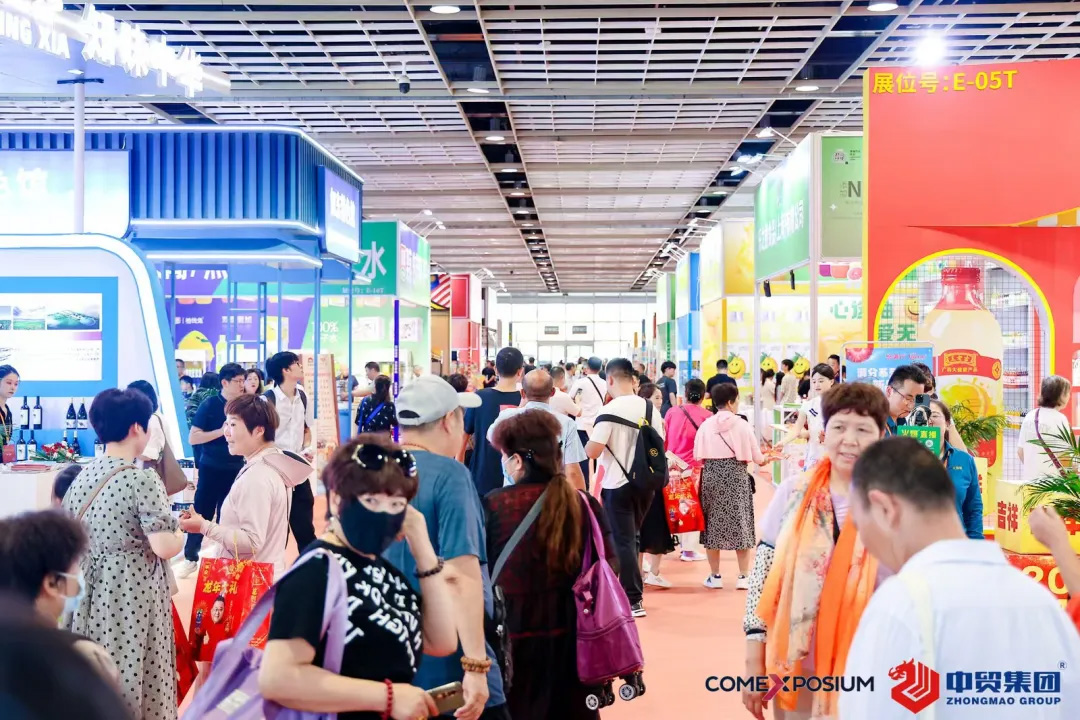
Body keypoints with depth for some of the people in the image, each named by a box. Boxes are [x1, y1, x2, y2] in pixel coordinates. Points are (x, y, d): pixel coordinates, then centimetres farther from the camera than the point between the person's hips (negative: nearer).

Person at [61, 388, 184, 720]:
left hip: (90, 590, 7)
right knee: (133, 674, 4)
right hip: (132, 591, -7)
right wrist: (183, 533, -1)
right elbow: (164, 547, -20)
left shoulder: (83, 476, 5)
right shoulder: (143, 480, -16)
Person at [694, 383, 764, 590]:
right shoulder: (742, 425, -6)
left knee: (713, 523, 9)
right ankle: (743, 576, 6)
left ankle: (715, 576, 11)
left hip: (711, 476, 2)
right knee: (739, 522, 6)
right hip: (736, 477, -2)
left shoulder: (706, 425, -1)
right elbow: (756, 457, -4)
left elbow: (698, 456, -4)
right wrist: (765, 459, 19)